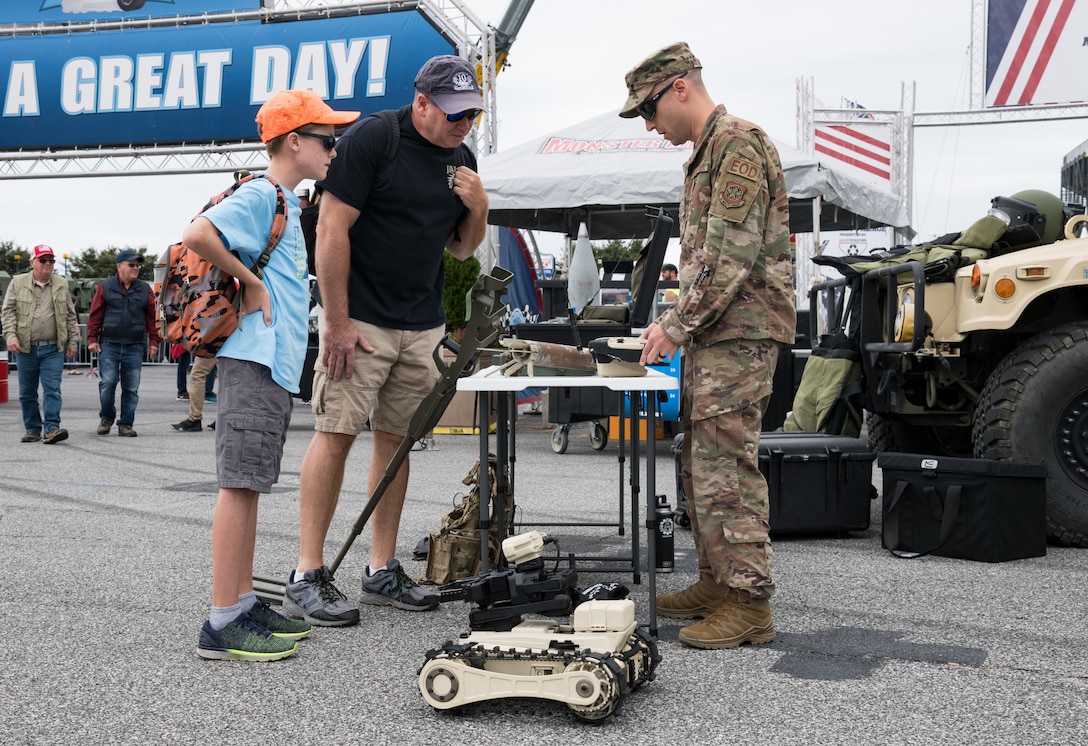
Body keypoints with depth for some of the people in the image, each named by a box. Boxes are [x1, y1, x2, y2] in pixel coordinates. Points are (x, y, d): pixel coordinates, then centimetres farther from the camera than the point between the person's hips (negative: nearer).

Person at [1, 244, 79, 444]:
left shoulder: (61, 285, 9)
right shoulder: (18, 283, 5)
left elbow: (70, 315, 12)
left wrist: (72, 341, 8)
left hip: (53, 349, 0)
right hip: (25, 348, 0)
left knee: (52, 389, -9)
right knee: (27, 392, 7)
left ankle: (51, 428, -12)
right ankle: (32, 429, 18)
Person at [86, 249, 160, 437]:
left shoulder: (145, 290, 8)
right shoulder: (105, 287, 4)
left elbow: (152, 317, 8)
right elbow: (95, 314, 3)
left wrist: (154, 341, 2)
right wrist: (92, 339, -2)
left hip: (134, 346, 2)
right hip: (108, 345, -2)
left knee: (131, 388, 2)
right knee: (108, 383, -6)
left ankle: (126, 424, 11)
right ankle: (106, 417, 17)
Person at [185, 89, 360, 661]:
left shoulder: (285, 204, 20)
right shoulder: (260, 196, -9)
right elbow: (198, 233, -23)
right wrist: (250, 282, -15)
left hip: (275, 364, 10)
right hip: (254, 360, -10)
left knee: (248, 485, 12)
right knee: (239, 484, -9)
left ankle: (243, 603, 20)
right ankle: (222, 624, -5)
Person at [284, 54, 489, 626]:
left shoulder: (461, 159, 12)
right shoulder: (371, 139, -9)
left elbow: (461, 249, 19)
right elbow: (332, 228, -13)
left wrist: (478, 208, -3)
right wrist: (336, 320, -16)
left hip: (423, 325, 7)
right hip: (359, 318, -6)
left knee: (395, 439, 8)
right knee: (336, 433, -9)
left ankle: (383, 571, 16)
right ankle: (307, 576, -2)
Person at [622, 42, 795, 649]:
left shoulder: (737, 144, -11)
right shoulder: (707, 151, 22)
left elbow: (733, 257, -20)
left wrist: (677, 325, -16)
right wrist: (678, 324, 14)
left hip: (740, 332, -10)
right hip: (714, 333, 10)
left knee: (726, 467, -10)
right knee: (701, 463, 13)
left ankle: (750, 603, -3)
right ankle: (717, 582, 22)